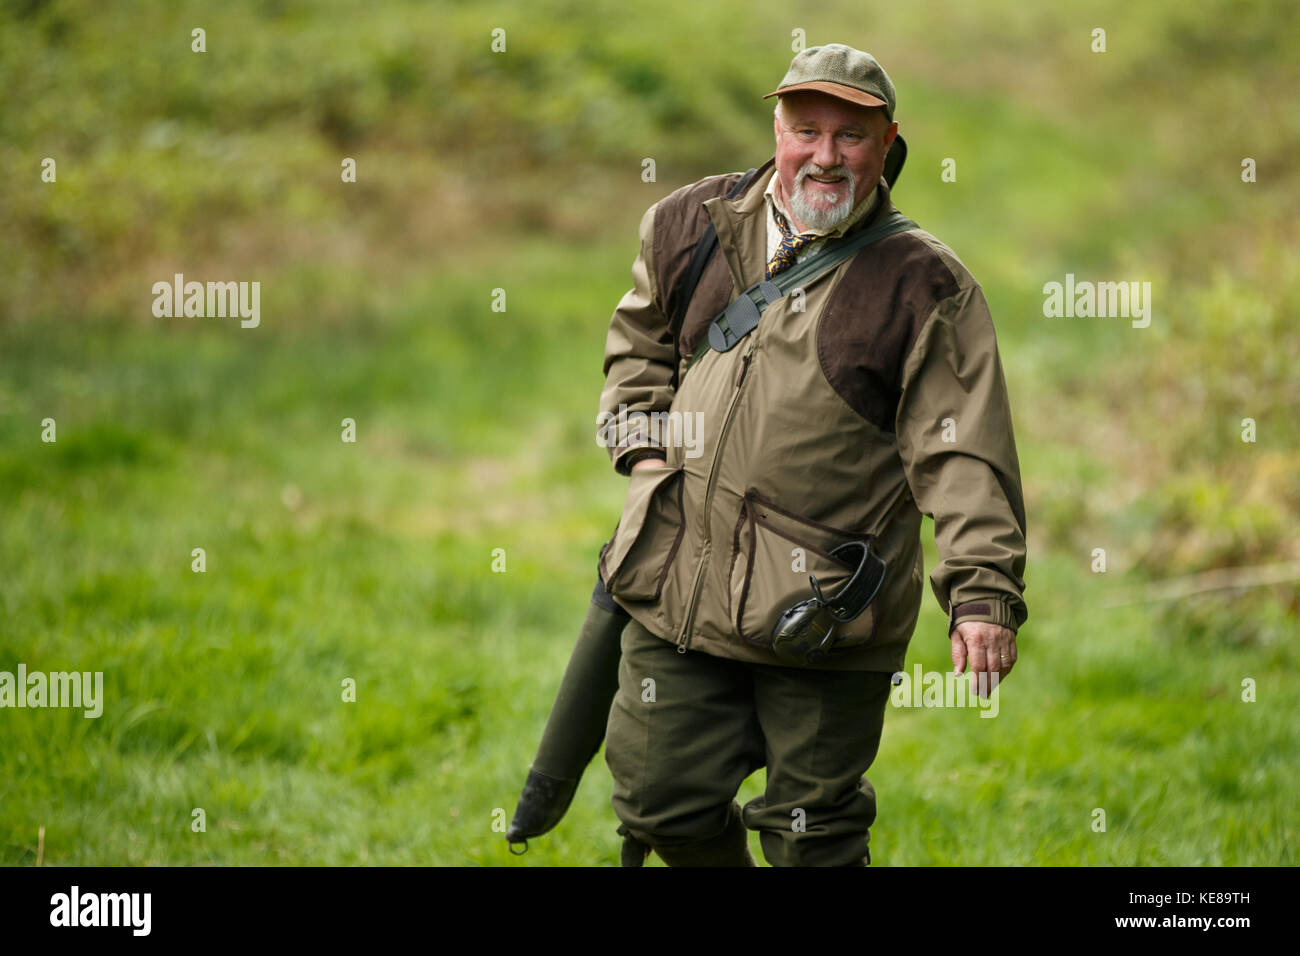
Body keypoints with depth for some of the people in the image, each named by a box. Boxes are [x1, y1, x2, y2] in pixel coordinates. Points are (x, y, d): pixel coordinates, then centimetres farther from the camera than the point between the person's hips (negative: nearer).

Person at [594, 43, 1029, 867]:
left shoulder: (925, 287, -6)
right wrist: (643, 444, 11)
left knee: (812, 833, 4)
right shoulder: (691, 226, 7)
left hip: (825, 614, -4)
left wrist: (985, 592, -20)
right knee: (662, 803, 9)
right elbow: (638, 342, 26)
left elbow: (964, 456, -10)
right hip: (679, 585, 4)